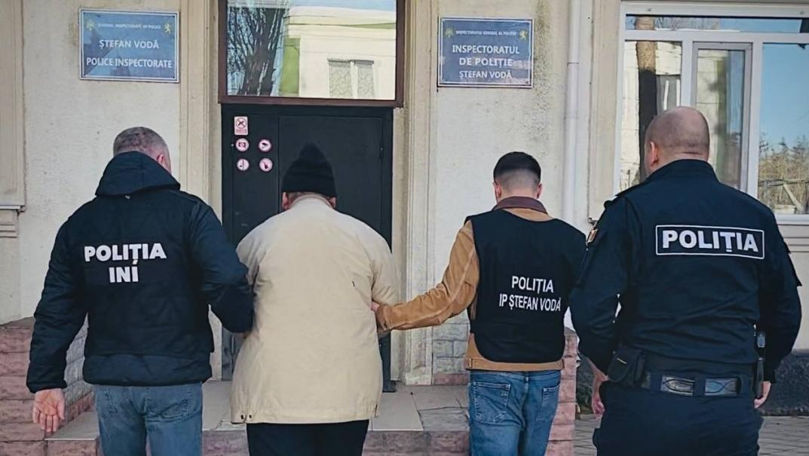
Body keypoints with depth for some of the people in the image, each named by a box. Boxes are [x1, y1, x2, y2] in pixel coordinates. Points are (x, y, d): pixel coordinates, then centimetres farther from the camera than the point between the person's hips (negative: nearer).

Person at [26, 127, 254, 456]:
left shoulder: (79, 222, 6)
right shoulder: (188, 211, -7)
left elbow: (56, 309, 6)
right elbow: (226, 282, -20)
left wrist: (46, 381, 10)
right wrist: (244, 324, -1)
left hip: (109, 381, 5)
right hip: (174, 379, -4)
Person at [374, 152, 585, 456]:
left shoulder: (480, 230, -10)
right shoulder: (572, 240, 1)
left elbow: (449, 300, -12)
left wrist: (385, 316, -3)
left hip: (495, 376, -4)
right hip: (547, 377, 4)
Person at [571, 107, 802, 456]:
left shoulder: (632, 208, -7)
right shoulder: (756, 215, 5)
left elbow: (590, 308, -15)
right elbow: (785, 312, 12)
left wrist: (606, 367, 2)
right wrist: (764, 371, 27)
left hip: (645, 404, -3)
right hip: (733, 411, 4)